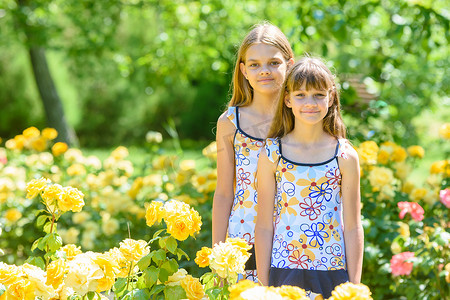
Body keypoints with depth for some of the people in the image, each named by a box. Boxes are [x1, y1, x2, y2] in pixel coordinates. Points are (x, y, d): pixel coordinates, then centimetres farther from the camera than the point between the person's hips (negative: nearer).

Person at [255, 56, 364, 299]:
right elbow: (264, 226, 0)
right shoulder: (272, 155, -2)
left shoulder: (346, 157, -1)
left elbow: (353, 227, 2)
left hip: (333, 274, 0)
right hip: (284, 272, 0)